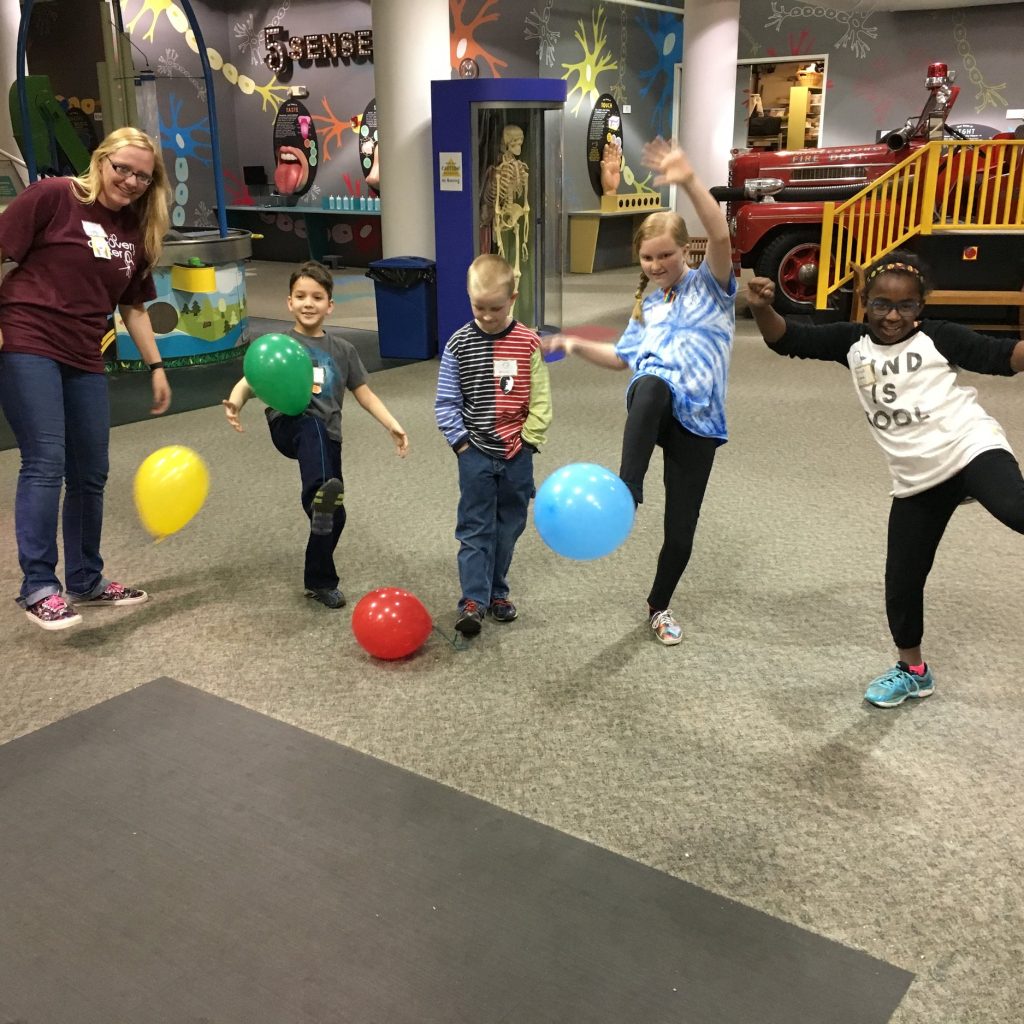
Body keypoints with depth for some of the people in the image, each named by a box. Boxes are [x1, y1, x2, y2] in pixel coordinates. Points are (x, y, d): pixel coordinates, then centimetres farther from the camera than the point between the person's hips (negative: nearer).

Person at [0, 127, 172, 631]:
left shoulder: (138, 230, 11)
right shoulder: (53, 196, -7)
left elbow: (133, 306, 17)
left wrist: (156, 367, 12)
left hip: (84, 358, 7)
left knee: (90, 473, 9)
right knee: (45, 463, -13)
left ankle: (85, 581, 23)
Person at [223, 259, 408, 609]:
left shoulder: (343, 350, 17)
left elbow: (364, 393, 20)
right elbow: (249, 381, -2)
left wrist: (392, 424, 8)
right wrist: (235, 402, -24)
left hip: (327, 437, 3)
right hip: (289, 426, -3)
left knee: (335, 515, 2)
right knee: (312, 425, -40)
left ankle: (320, 581, 23)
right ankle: (321, 496, -61)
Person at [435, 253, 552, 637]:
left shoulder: (528, 343, -5)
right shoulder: (459, 344, -5)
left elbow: (540, 399, -2)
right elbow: (446, 400, -1)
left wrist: (529, 440, -8)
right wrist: (460, 440, -8)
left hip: (517, 453, 1)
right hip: (476, 453, -1)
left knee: (508, 527, 12)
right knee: (475, 528, -1)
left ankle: (496, 591, 27)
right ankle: (473, 600, 0)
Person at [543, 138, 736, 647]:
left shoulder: (709, 286, 5)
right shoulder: (647, 307, 20)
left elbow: (721, 236, -16)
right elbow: (624, 357, 31)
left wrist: (689, 181, -29)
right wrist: (576, 344, 18)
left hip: (696, 420, -2)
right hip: (654, 404, 2)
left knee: (680, 530, 2)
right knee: (652, 387, -40)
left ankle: (659, 607, 28)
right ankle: (626, 491, -48)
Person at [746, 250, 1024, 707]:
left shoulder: (938, 337, -3)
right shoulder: (852, 343, 6)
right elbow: (788, 339, 2)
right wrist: (762, 307, -17)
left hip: (970, 448, -4)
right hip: (916, 481, 4)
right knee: (901, 579, 11)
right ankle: (912, 670, 31)